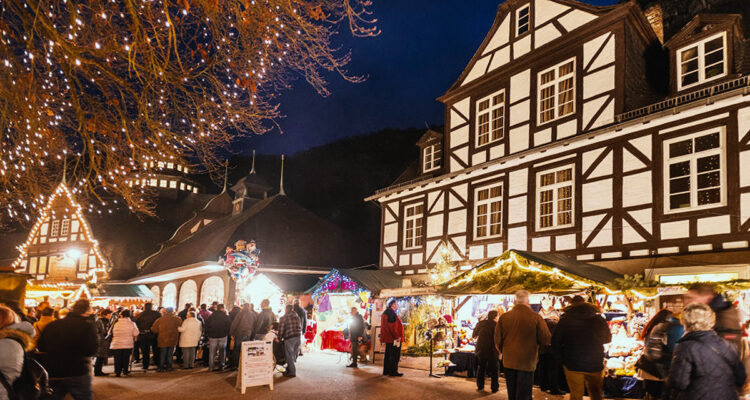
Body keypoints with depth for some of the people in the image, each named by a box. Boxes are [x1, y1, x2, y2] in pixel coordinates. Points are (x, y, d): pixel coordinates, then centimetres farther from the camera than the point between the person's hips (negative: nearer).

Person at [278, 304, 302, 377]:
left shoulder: (283, 318, -3)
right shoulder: (297, 316, 13)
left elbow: (281, 329, -6)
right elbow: (300, 327, 15)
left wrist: (279, 337, 6)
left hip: (289, 338, -6)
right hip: (297, 337, 6)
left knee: (289, 355, 3)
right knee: (293, 355, 15)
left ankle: (292, 372, 1)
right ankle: (288, 370, 24)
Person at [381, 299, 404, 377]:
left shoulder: (386, 312, 16)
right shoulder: (391, 313, -16)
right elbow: (392, 326, -23)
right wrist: (397, 336, -22)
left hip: (388, 338, 10)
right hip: (393, 338, -10)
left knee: (388, 355, 14)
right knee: (395, 355, -5)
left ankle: (386, 370, 19)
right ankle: (393, 371, -3)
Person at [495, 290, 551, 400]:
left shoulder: (504, 317, -3)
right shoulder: (536, 318, -12)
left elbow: (497, 340, 4)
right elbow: (546, 340, -9)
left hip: (508, 362, 4)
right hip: (527, 362, -3)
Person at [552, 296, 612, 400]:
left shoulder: (565, 320, -6)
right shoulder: (598, 320, -2)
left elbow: (555, 343, -4)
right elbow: (607, 339, 14)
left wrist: (563, 358, 10)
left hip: (572, 365, -1)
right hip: (595, 364, 1)